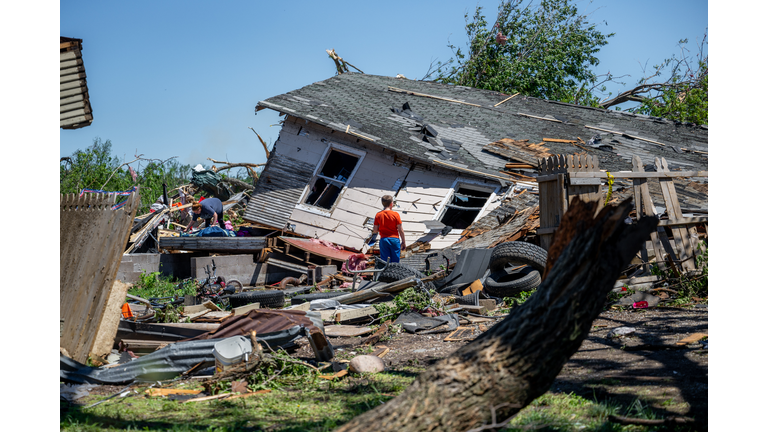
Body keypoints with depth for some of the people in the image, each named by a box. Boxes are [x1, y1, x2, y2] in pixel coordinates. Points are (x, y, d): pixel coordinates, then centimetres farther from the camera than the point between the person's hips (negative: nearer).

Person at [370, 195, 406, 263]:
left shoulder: (378, 215, 1)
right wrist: (403, 242, 3)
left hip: (383, 240, 2)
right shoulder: (395, 214, -6)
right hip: (394, 239, -2)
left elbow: (375, 230, 0)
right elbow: (400, 230, -5)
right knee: (395, 262, 6)